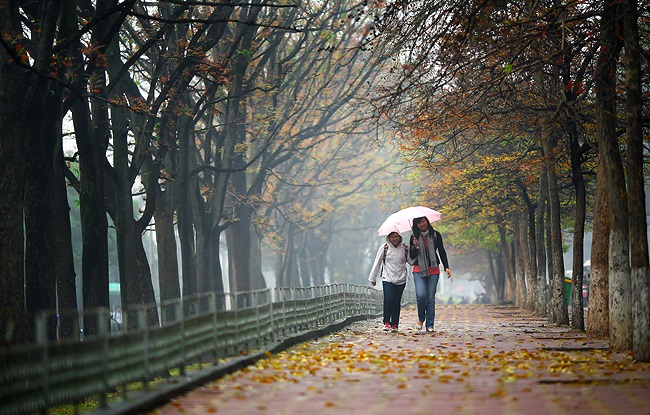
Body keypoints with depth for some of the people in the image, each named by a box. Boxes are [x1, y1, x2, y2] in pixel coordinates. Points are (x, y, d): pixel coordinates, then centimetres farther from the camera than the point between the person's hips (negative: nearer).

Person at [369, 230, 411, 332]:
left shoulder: (405, 248, 5)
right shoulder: (384, 248, 1)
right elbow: (377, 263, 7)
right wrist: (373, 278, 10)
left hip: (401, 279, 1)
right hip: (387, 279, -1)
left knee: (397, 302, 0)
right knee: (388, 300, -17)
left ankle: (394, 324, 8)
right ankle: (386, 322, -4)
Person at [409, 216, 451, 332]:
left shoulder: (436, 235, 4)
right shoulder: (414, 237, 3)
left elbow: (442, 252, 9)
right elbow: (412, 257, 1)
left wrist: (446, 267, 0)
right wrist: (415, 246, -18)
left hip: (433, 270, 1)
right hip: (419, 270, -1)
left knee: (431, 298, -2)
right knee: (421, 295, -18)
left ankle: (429, 325, 5)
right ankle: (421, 318, 7)